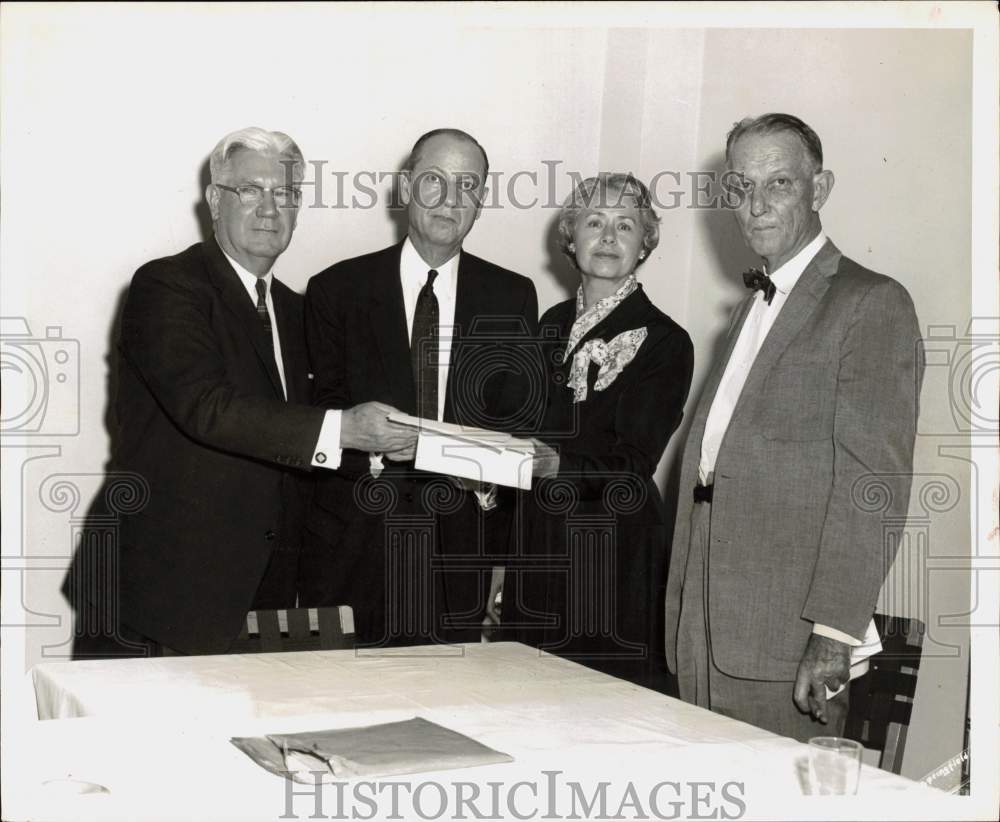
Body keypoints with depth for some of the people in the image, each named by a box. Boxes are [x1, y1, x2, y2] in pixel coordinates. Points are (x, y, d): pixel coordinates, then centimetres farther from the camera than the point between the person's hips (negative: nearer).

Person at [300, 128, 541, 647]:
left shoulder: (512, 298, 9)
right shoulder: (337, 289, 4)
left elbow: (522, 415, 9)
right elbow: (319, 413, 1)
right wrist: (372, 445, -19)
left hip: (461, 554, 1)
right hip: (355, 544, -1)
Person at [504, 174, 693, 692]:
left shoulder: (664, 342, -5)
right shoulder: (554, 323, 11)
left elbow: (633, 465, -13)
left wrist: (561, 465, -28)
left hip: (614, 552, -5)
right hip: (539, 540, 5)